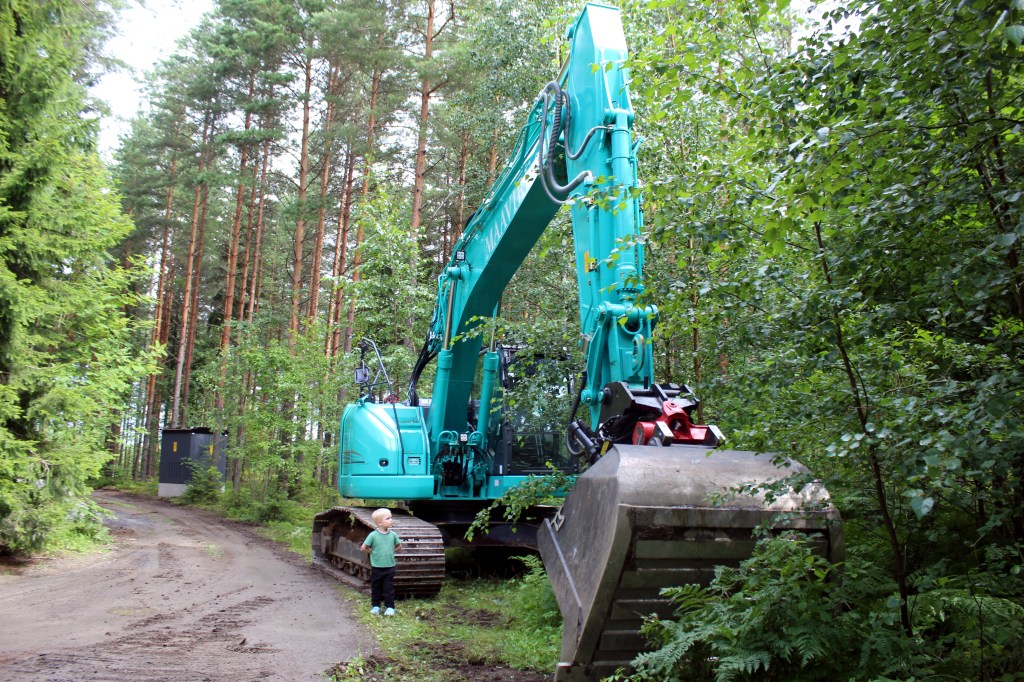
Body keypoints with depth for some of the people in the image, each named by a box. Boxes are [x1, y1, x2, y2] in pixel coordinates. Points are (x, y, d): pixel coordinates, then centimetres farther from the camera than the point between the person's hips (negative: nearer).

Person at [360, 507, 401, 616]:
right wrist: (372, 552, -4)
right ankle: (375, 606, 24)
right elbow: (363, 548, -7)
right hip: (376, 567, -2)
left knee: (389, 588, 4)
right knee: (376, 587, 11)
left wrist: (391, 551, 5)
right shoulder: (373, 535, -12)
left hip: (390, 567, 2)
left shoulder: (393, 535, -3)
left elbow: (399, 545, 14)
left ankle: (389, 607, 12)